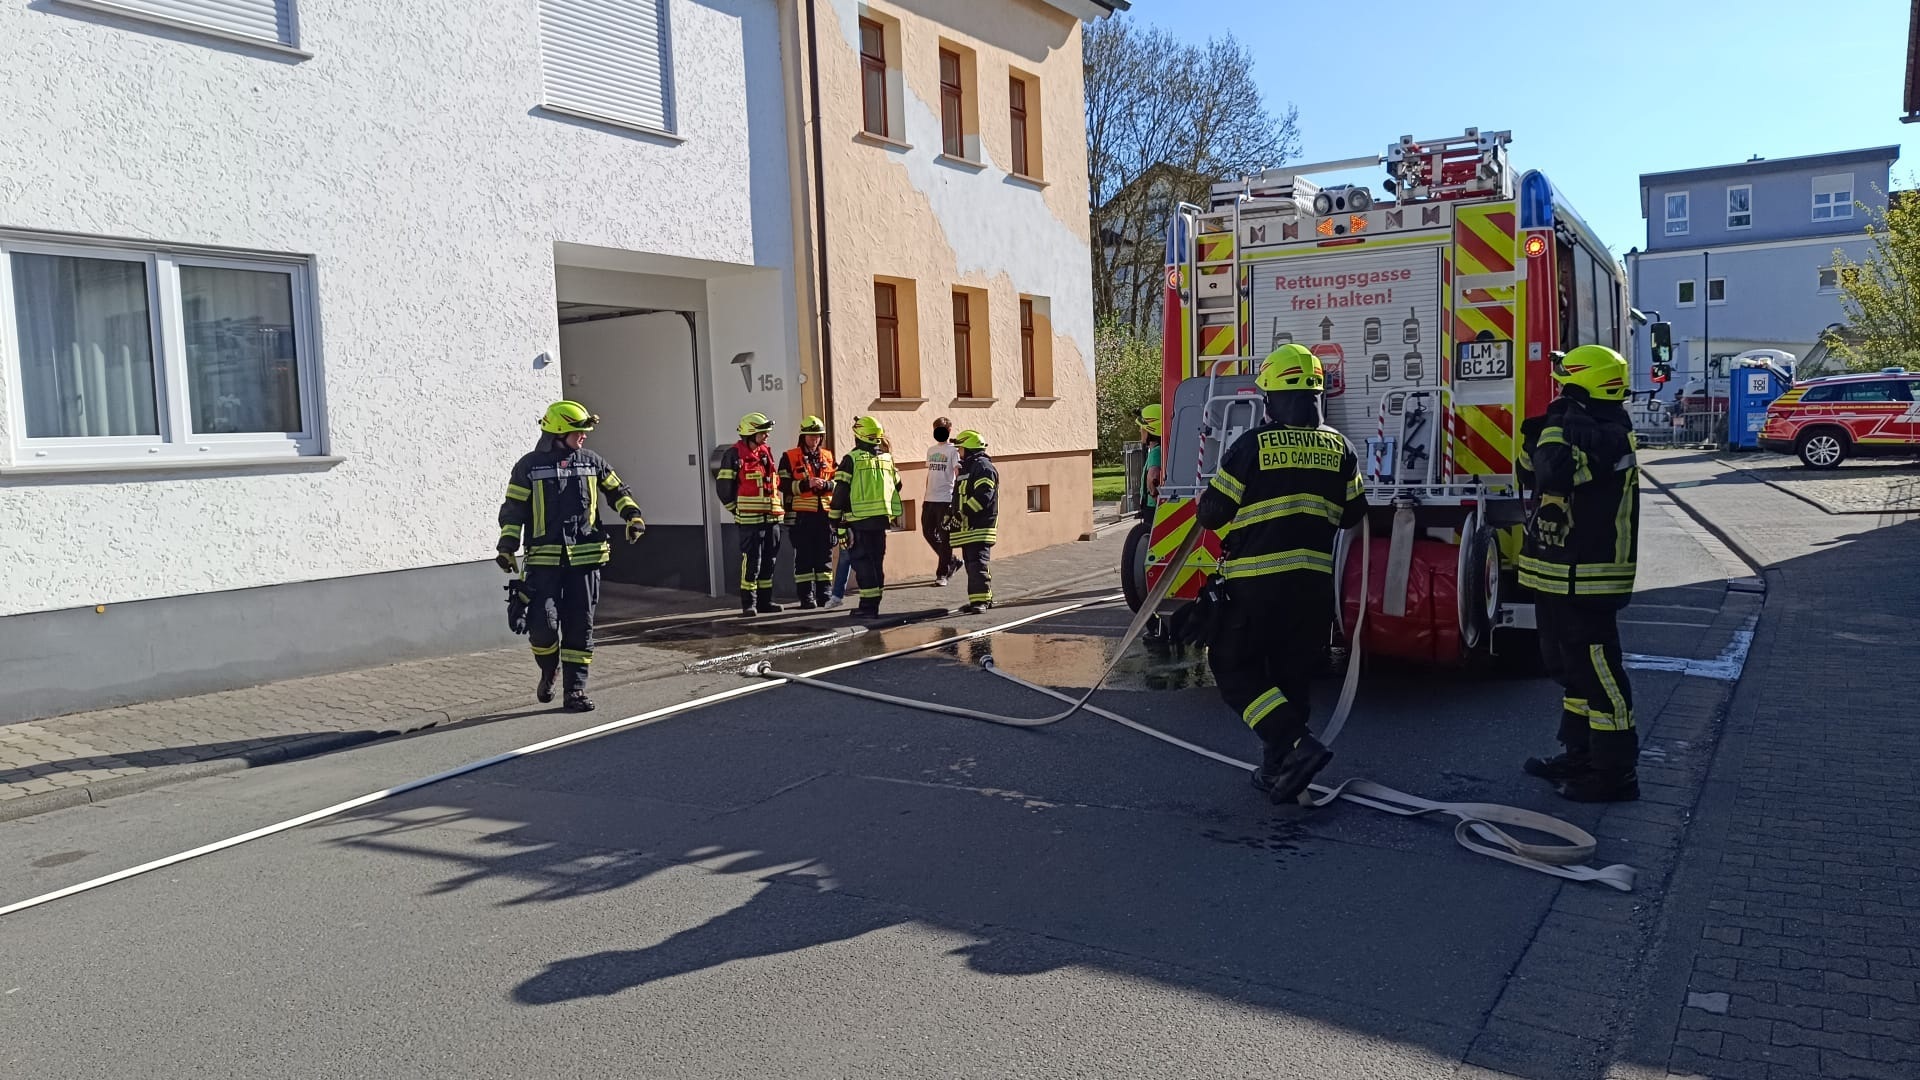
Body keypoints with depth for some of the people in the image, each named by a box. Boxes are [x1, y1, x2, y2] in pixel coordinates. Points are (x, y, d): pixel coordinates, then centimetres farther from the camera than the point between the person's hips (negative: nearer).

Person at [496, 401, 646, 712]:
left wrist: (633, 516, 2)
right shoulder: (529, 466, 2)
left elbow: (617, 490, 18)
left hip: (585, 558, 2)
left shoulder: (591, 462, 9)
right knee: (542, 625, -7)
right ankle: (548, 672, 23)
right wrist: (506, 546, -4)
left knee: (580, 626, 3)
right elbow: (513, 509, 3)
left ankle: (576, 689, 11)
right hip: (544, 560, -2)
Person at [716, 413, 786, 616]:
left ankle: (765, 600, 18)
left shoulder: (766, 452, 16)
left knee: (768, 561, 9)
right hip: (750, 519, -7)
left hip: (771, 517, 7)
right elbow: (723, 486, -5)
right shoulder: (735, 454, -6)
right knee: (751, 561, -7)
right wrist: (737, 510, -2)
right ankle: (749, 603, -1)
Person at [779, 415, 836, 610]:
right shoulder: (790, 458, 1)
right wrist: (806, 484, -19)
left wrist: (825, 485, -11)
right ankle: (806, 597, 4)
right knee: (804, 557, 0)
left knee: (825, 557, 7)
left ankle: (824, 595, 14)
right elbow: (784, 485, -8)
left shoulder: (828, 457, 13)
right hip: (801, 515, -4)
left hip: (824, 513, 4)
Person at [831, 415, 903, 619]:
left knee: (862, 561, -2)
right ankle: (873, 605, 15)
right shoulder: (887, 458, 11)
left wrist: (836, 520, -4)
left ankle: (868, 606, -6)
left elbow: (841, 490, -7)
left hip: (859, 518, -5)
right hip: (881, 517, 5)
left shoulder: (852, 458, -5)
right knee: (877, 560, 11)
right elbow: (896, 487, 18)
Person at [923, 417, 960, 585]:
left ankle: (942, 574, 2)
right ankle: (951, 562, 24)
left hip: (946, 499, -7)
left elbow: (958, 473, -10)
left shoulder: (953, 450, -3)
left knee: (944, 536, -3)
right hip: (930, 499, 7)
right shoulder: (931, 450, 17)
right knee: (928, 532, 8)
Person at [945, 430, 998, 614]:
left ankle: (980, 601, -14)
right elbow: (959, 497, 28)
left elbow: (983, 496, -22)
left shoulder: (983, 467, -10)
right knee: (971, 563, 12)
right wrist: (952, 516, 17)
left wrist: (963, 513, -24)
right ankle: (984, 598, 19)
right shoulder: (966, 468, 23)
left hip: (979, 527, -10)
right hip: (967, 528, 10)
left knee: (977, 563, -13)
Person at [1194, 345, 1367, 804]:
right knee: (1292, 675, 15)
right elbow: (1353, 513, 13)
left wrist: (1204, 503, 16)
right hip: (1313, 582, 5)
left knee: (1234, 667, 6)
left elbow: (1213, 513, -7)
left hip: (1255, 582, -5)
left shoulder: (1251, 447, -10)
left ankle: (1295, 744, -10)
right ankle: (1278, 768, 19)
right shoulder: (1338, 448, 5)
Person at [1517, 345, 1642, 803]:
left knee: (1597, 672, -4)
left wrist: (1556, 432, -21)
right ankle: (1578, 756, 31)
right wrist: (1536, 435, 9)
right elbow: (1534, 478, 23)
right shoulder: (1586, 431, 14)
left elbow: (1553, 477, -35)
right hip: (1560, 579, 11)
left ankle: (1615, 773, 5)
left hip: (1587, 583, -11)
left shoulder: (1607, 439, -18)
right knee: (1570, 667, 19)